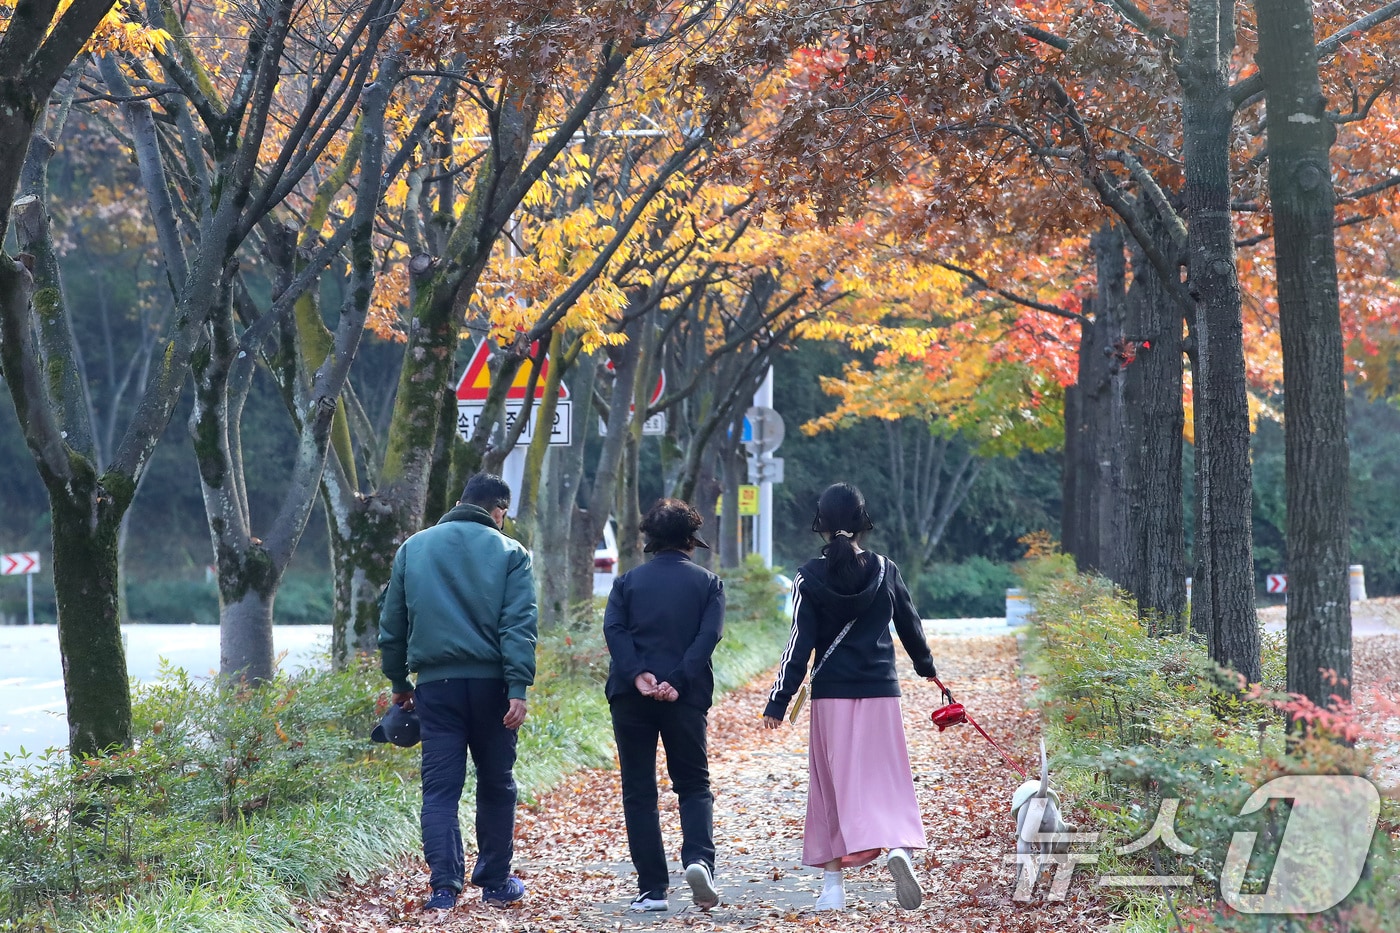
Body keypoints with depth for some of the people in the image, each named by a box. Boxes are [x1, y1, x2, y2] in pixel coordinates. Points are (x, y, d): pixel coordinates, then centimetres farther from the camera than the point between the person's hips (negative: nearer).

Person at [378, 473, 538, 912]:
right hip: (490, 682, -1)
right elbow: (520, 624, -8)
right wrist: (519, 687, -12)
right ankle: (495, 883, 19)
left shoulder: (412, 549, 11)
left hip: (435, 684, 1)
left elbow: (391, 625, 14)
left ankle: (444, 886, -10)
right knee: (496, 785, 12)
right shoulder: (509, 552, 2)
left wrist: (399, 684, 23)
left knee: (439, 788, 1)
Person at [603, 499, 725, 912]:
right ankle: (699, 859, -15)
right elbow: (708, 636, -7)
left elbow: (614, 629, -6)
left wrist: (638, 675, -16)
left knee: (639, 792, 6)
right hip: (686, 698, 0)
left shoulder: (629, 581, 10)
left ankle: (653, 889, 2)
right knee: (694, 785, 11)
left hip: (631, 696, 1)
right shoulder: (708, 583, 8)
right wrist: (678, 682, -14)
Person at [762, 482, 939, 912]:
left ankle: (833, 886, 11)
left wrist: (778, 702, -5)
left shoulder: (810, 577, -6)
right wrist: (926, 665, 34)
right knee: (885, 780, 5)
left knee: (833, 785, 8)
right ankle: (899, 845, -24)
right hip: (880, 692, 1)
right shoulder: (884, 570, 2)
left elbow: (800, 644, -8)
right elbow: (909, 623, 15)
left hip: (832, 695, -1)